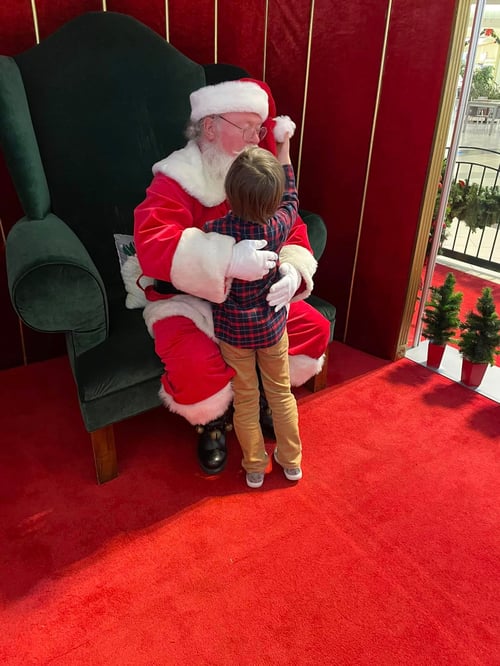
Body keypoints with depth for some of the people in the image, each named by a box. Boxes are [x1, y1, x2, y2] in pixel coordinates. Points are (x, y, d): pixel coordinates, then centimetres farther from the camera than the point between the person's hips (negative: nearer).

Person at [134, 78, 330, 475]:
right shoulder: (175, 182, -18)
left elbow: (291, 230, 0)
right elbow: (152, 245, -35)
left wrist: (293, 270, -26)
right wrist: (227, 260, -48)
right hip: (187, 299, -5)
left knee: (315, 328, -3)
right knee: (195, 367, -32)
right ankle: (212, 422, 7)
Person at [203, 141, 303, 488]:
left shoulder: (214, 232, -23)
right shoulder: (278, 226, -16)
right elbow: (290, 199, 7)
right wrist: (284, 154, 16)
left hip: (233, 329, -1)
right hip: (272, 325, 2)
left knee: (246, 400, 15)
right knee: (281, 393, 20)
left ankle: (255, 467, 32)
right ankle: (291, 461, 36)